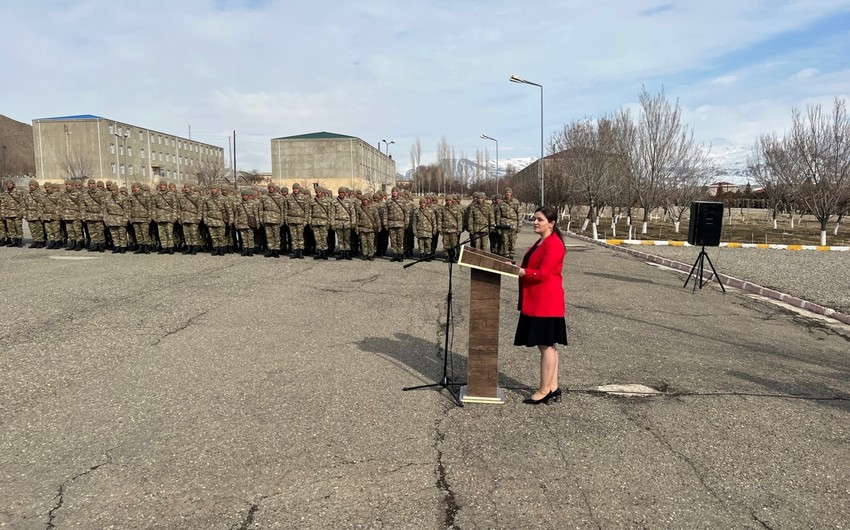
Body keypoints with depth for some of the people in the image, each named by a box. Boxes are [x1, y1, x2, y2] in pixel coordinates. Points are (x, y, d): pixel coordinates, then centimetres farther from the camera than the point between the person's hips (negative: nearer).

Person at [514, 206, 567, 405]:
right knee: (546, 345, 13)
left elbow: (542, 274, -21)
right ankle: (552, 387, 21)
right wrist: (523, 299, 17)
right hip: (535, 302, 10)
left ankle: (544, 391, 5)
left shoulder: (554, 244, -15)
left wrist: (518, 271, -15)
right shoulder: (540, 242, 18)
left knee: (546, 345, -3)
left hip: (546, 303, -10)